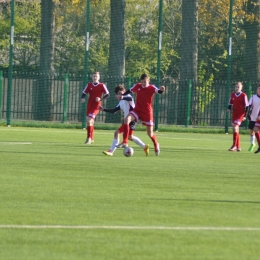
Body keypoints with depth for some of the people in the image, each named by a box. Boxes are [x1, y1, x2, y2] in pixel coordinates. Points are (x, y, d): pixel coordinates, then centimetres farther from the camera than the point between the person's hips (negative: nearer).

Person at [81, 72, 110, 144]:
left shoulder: (102, 86, -3)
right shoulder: (89, 85, 7)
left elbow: (107, 94, -2)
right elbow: (84, 93, 7)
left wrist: (101, 99, -16)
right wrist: (82, 98, -14)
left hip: (96, 106, -5)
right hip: (89, 105, 5)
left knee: (89, 121, -18)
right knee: (90, 122, 11)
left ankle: (89, 138, -12)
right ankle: (92, 139, 25)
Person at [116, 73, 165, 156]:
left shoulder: (151, 88, -9)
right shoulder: (137, 86, 0)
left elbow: (159, 91, -28)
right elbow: (129, 91, 16)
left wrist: (161, 90, -51)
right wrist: (122, 95, 1)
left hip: (147, 112, -2)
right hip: (137, 110, 2)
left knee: (150, 133, 3)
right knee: (127, 119, -27)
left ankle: (156, 145, 37)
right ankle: (125, 142, -24)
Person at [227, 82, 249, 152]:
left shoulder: (243, 95, -8)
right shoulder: (232, 95, 9)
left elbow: (246, 106, -6)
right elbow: (230, 103, 20)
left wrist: (245, 116, -10)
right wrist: (229, 108, -1)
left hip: (241, 114, -7)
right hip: (234, 113, 7)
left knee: (235, 128, -19)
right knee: (235, 129, 8)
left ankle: (234, 145, -20)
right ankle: (238, 147, 15)